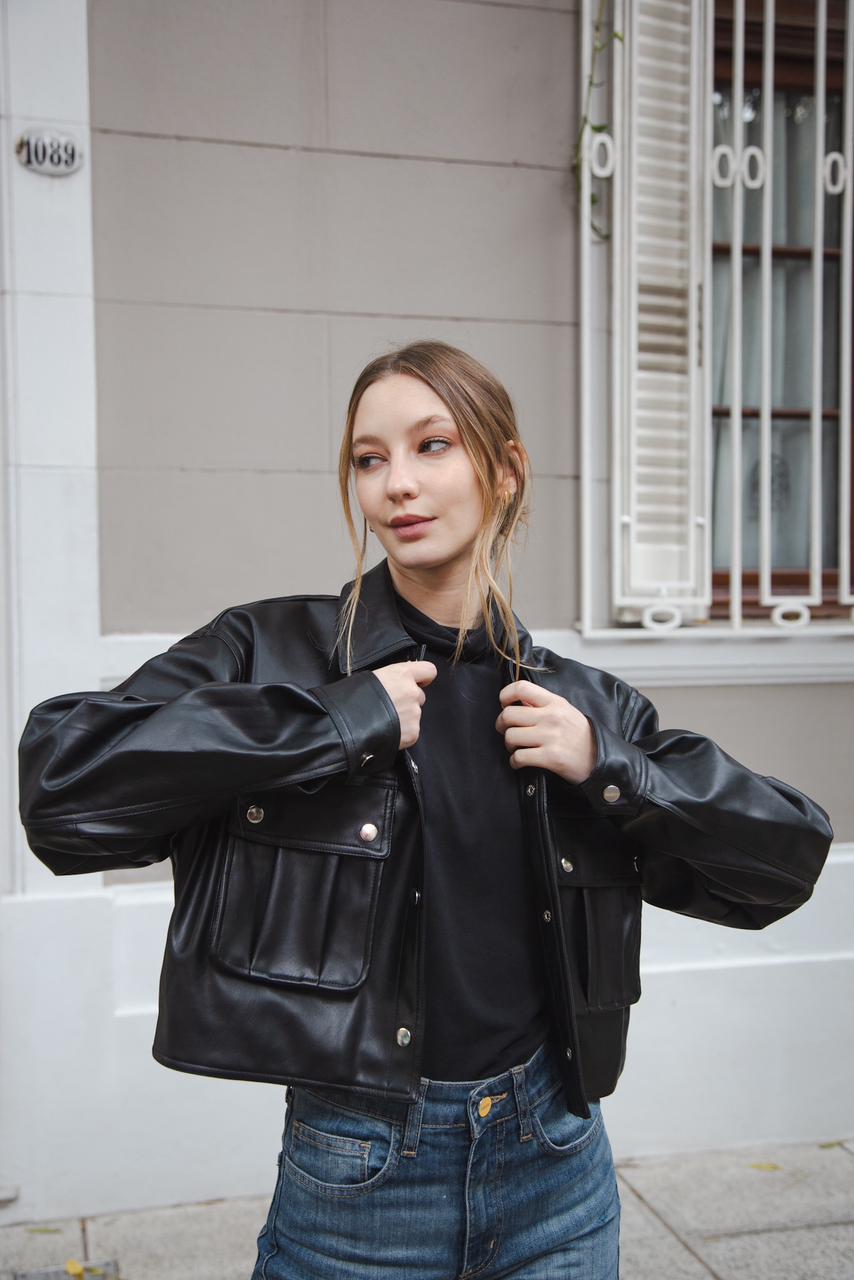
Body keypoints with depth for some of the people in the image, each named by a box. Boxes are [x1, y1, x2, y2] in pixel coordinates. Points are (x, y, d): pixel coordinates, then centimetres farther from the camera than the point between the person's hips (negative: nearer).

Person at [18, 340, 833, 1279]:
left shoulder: (585, 703, 1)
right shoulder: (273, 652, -8)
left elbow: (787, 861, 3)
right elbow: (61, 782, -22)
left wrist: (609, 767, -11)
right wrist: (340, 719, -22)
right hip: (356, 1170, -2)